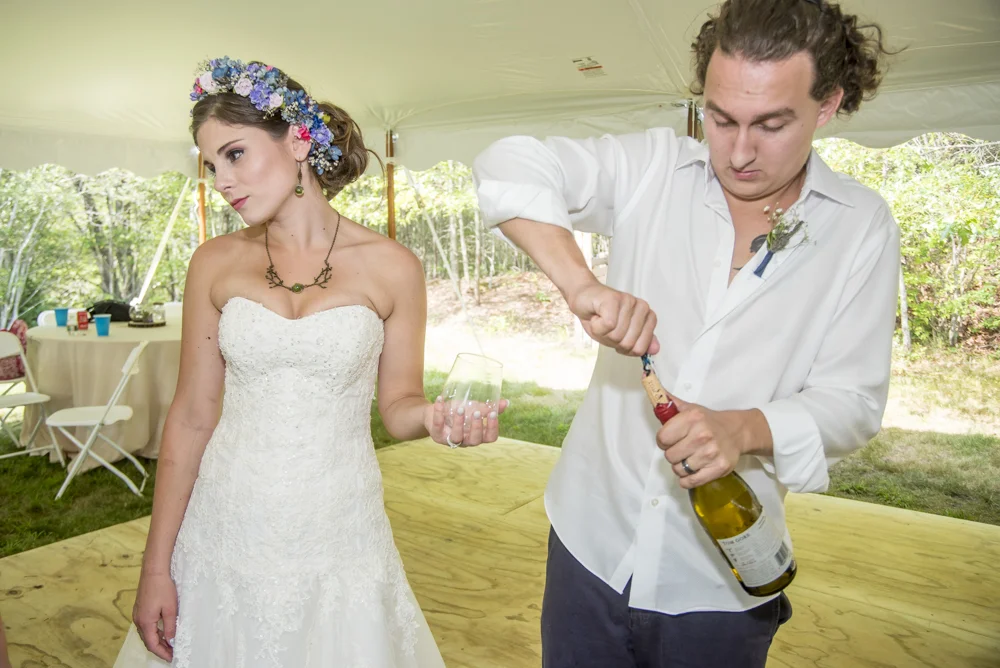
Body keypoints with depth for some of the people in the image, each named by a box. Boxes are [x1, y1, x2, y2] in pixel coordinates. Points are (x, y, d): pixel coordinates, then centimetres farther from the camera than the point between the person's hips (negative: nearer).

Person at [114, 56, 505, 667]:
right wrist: (156, 567, 1)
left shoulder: (391, 266, -6)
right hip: (225, 531, 2)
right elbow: (192, 415, 1)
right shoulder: (216, 264, -1)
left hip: (339, 537, -1)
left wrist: (430, 417, -21)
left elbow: (398, 401, 3)